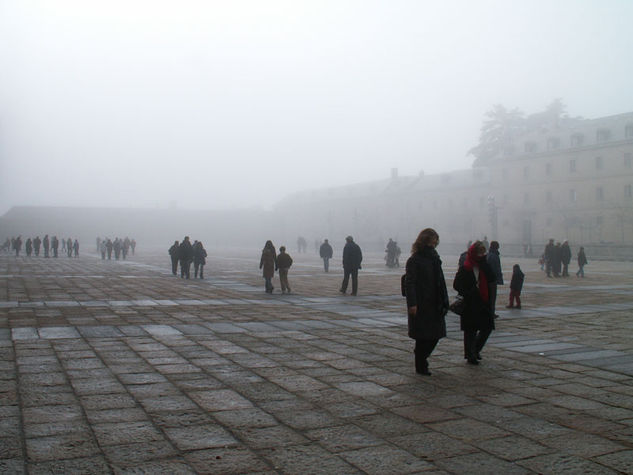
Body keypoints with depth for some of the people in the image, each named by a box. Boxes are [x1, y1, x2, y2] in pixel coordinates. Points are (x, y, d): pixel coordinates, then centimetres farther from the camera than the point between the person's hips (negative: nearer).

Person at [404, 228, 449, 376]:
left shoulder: (435, 258, 12)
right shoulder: (414, 261, -9)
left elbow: (440, 281, 16)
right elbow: (409, 283, -14)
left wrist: (444, 301, 11)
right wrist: (412, 303, -22)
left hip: (435, 304, 7)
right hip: (421, 306, -7)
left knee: (436, 334, 9)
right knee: (423, 336, 0)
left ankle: (421, 355, 34)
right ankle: (420, 366, 15)